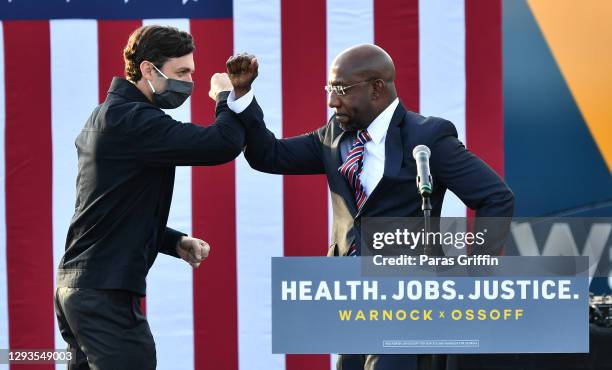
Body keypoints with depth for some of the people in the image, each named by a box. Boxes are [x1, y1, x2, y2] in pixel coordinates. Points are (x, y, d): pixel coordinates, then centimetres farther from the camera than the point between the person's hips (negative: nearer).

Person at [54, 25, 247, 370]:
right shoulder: (134, 121, -15)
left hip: (76, 285, 10)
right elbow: (223, 144, -25)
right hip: (106, 294, -10)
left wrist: (176, 243, 11)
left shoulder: (107, 115, 16)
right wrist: (227, 97, -5)